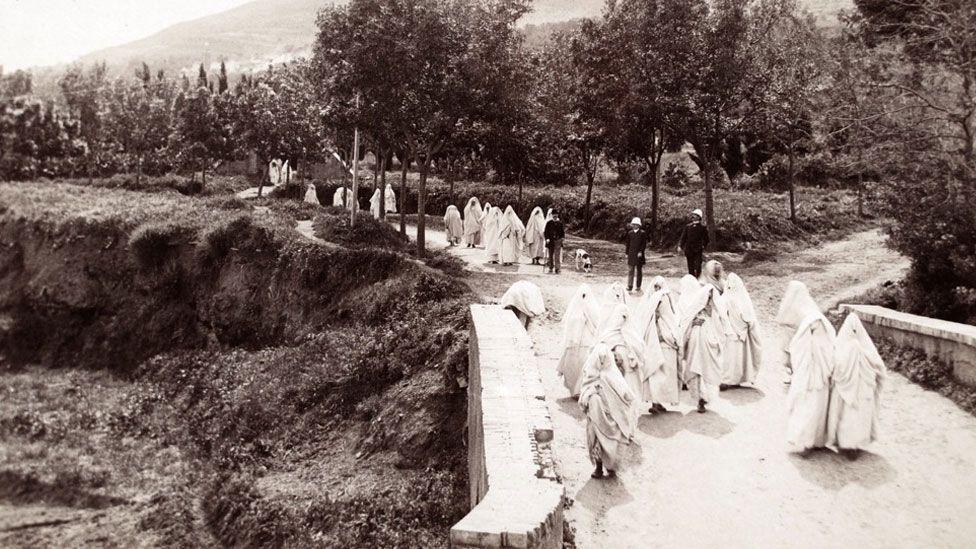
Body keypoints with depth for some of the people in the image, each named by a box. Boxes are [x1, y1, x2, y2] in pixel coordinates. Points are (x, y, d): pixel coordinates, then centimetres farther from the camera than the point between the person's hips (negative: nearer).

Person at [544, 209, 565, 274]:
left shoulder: (560, 223, 5)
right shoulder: (549, 223, 5)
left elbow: (562, 231, 9)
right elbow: (546, 232, 5)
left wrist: (562, 237, -5)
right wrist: (547, 238, -8)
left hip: (558, 240, -1)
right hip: (550, 241, 1)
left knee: (557, 255, -8)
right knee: (550, 255, 8)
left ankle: (557, 268, -8)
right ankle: (551, 268, 17)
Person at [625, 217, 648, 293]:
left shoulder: (642, 233, -2)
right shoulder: (630, 233, 9)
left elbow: (644, 244, -5)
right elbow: (628, 244, 13)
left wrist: (641, 252, -15)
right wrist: (627, 253, 9)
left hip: (639, 254, -3)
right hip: (631, 254, 3)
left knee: (639, 271, 4)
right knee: (630, 270, -1)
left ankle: (638, 286, 10)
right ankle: (630, 286, 0)